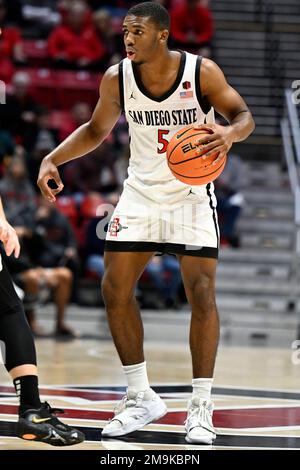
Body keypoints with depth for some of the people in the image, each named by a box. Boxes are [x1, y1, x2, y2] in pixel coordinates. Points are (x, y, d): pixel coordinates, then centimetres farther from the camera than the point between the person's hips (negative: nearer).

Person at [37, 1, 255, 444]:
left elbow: (244, 115, -9)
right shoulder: (117, 78, -9)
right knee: (115, 291, -3)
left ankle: (201, 407, 1)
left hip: (192, 194, -3)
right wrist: (53, 159, -5)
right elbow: (96, 130, 7)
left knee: (202, 295, -10)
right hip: (141, 193, 3)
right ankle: (141, 398, 11)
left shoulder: (202, 71, -17)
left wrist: (230, 133, -32)